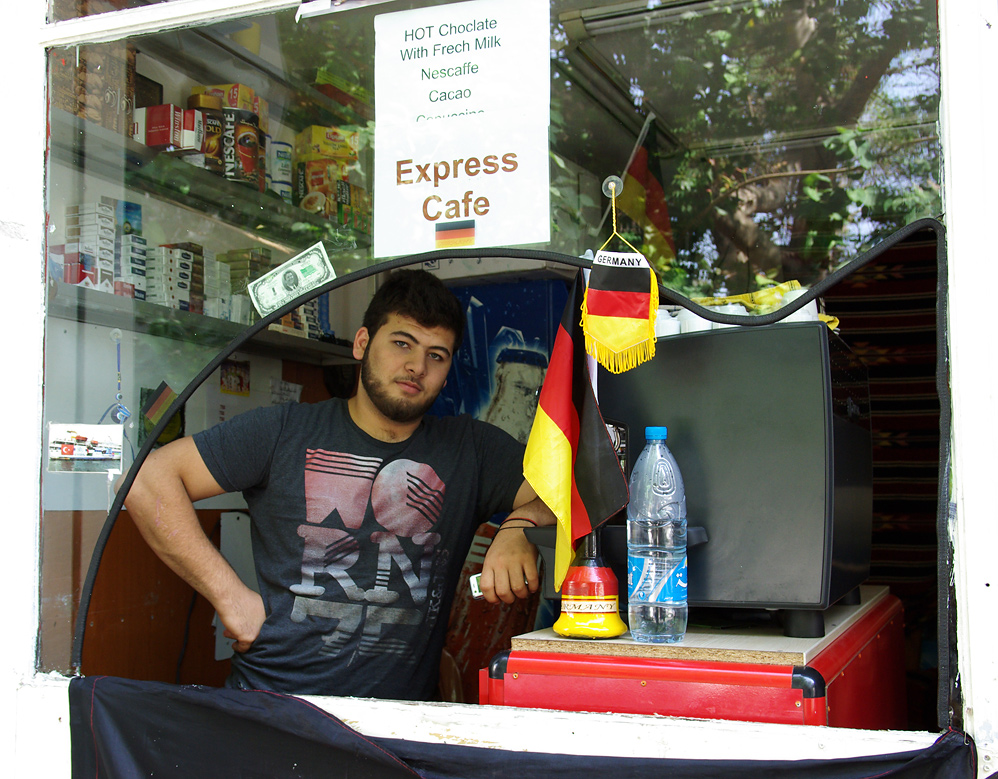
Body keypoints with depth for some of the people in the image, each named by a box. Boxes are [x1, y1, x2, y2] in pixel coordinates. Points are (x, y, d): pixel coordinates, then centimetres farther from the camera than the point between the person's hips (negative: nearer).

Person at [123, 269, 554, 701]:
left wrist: (518, 527, -10)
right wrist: (231, 595, -2)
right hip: (268, 703, -1)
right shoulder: (286, 431, 10)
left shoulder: (471, 449, 13)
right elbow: (148, 481, 6)